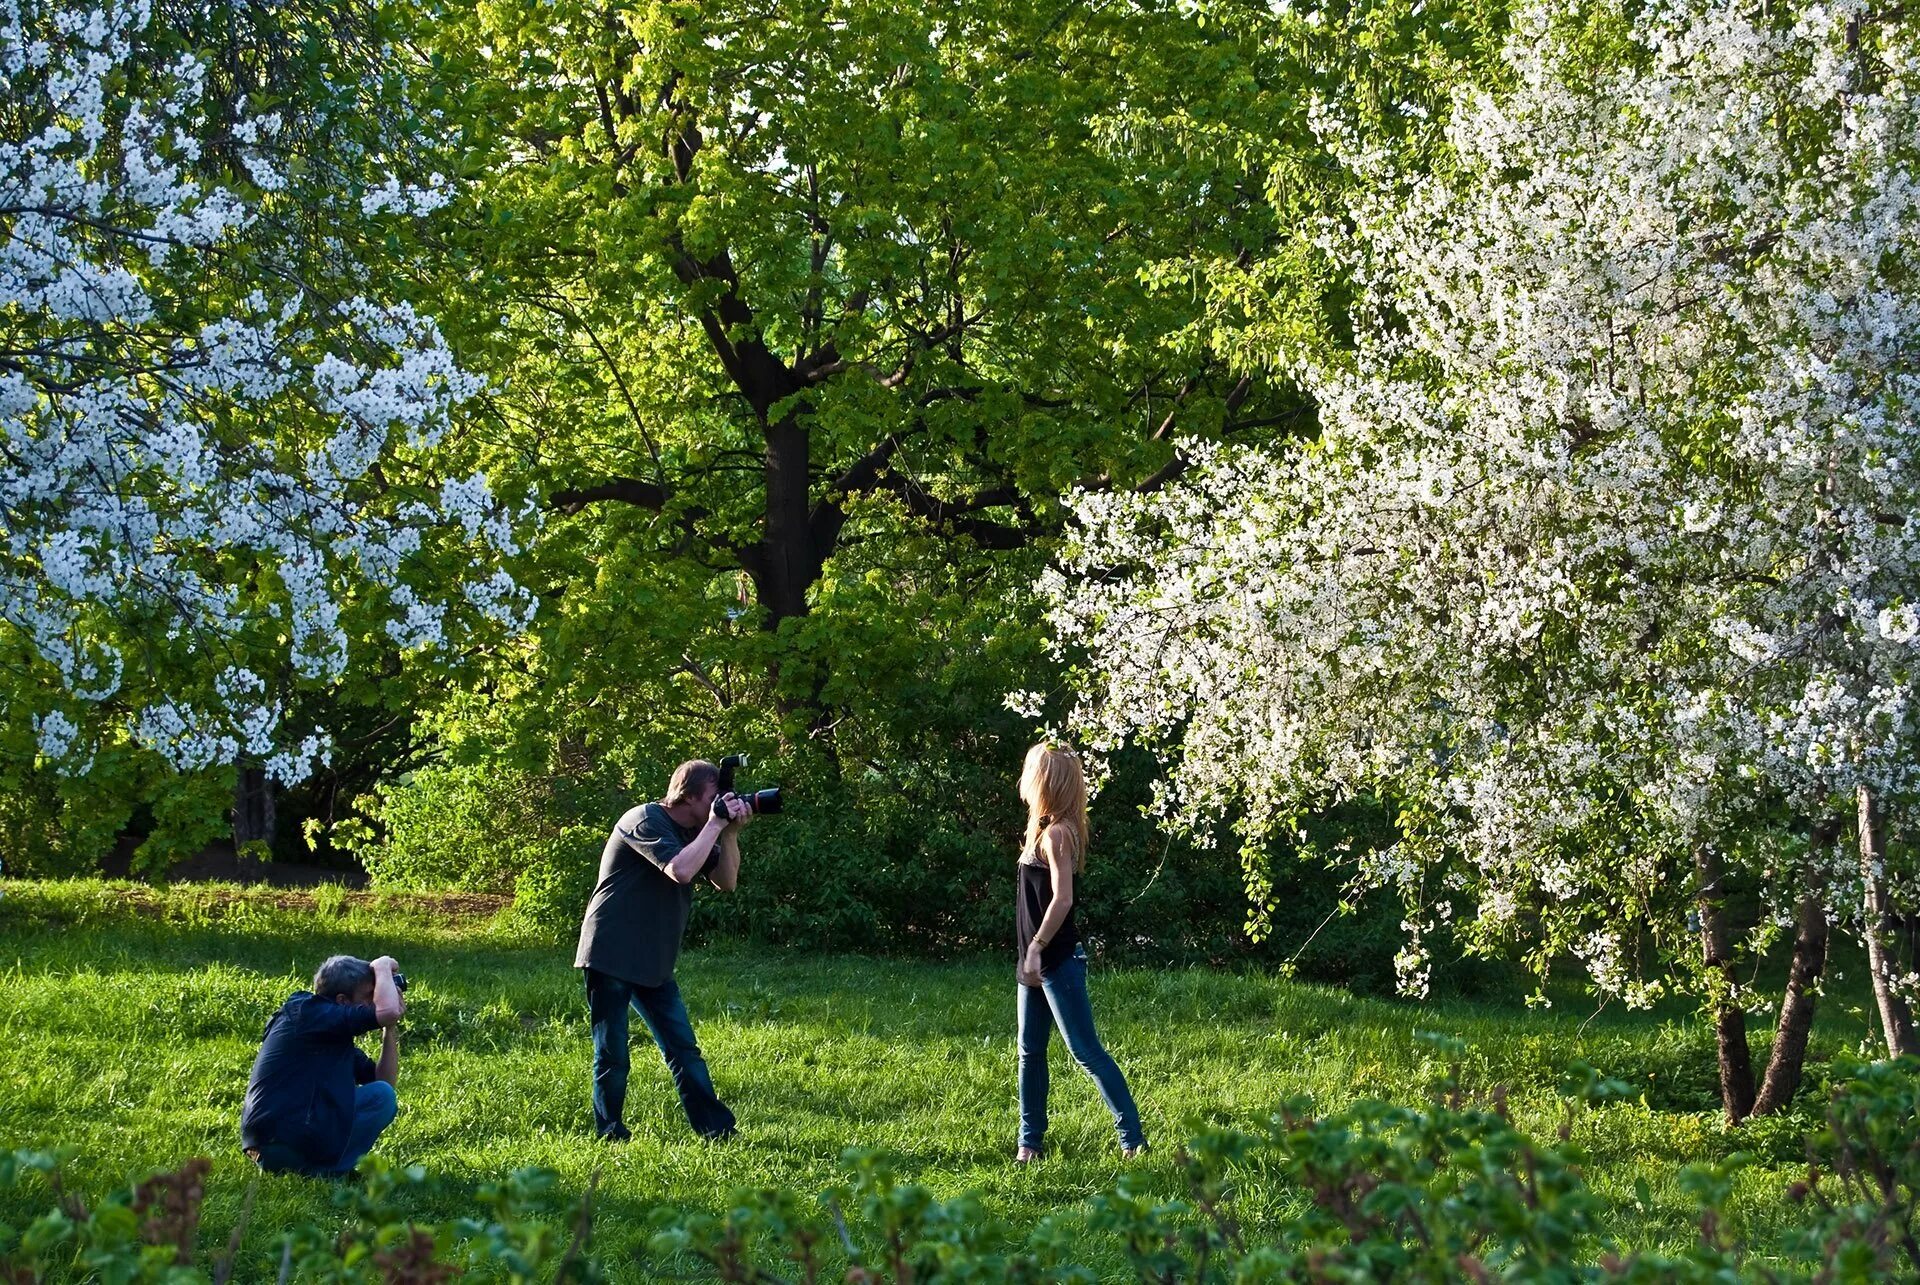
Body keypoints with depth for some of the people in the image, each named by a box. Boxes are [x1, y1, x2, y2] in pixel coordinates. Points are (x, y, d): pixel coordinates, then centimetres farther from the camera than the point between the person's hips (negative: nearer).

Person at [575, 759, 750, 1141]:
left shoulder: (694, 832, 11)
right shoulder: (645, 820, -16)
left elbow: (726, 882, 8)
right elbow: (680, 870, -30)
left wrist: (730, 833, -5)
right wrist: (715, 826, -20)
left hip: (653, 964, 8)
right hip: (610, 956, -8)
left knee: (684, 1049, 6)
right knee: (612, 1056, -1)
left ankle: (717, 1131, 7)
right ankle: (610, 1136, 10)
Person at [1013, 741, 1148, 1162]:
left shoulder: (1057, 834, -16)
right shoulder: (1045, 830, 11)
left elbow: (1062, 898, -24)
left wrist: (1036, 948, -25)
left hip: (1058, 961, -10)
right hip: (1037, 961, 10)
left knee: (1086, 1051, -6)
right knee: (1030, 1052, 13)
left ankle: (1132, 1136, -2)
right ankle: (1030, 1140, 22)